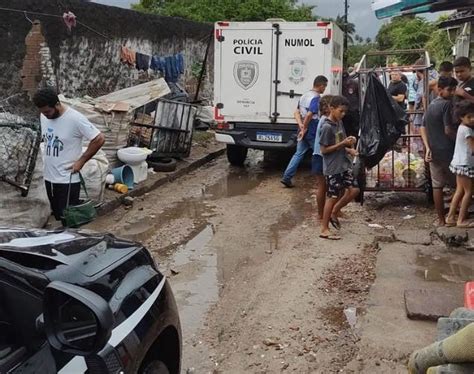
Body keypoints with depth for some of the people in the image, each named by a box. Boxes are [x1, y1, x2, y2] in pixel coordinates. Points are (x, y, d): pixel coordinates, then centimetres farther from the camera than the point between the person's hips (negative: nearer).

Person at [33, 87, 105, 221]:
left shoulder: (75, 119, -19)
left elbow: (99, 139, -16)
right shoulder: (44, 116, 1)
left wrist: (81, 161, -14)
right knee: (58, 217, 17)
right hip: (49, 178, 7)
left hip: (68, 180, -7)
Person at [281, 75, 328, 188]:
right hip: (312, 132, -8)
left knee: (299, 153, 10)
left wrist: (301, 125, 0)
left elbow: (297, 112, 12)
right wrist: (304, 129, -17)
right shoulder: (316, 98, -17)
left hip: (303, 131, 8)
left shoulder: (304, 96, 11)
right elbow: (309, 115, -25)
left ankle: (286, 177, 4)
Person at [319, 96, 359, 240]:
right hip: (333, 168, -8)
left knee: (354, 190, 7)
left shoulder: (340, 123, 9)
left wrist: (348, 149, -1)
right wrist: (343, 143, -20)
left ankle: (334, 213, 24)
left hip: (344, 165, 8)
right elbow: (324, 150, -17)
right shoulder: (327, 127, -17)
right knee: (332, 196, -2)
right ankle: (324, 229, 9)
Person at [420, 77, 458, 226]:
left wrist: (427, 148, 3)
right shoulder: (447, 104, -14)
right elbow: (448, 130, -18)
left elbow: (423, 128, 9)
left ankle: (441, 219, 15)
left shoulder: (431, 105, 11)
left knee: (437, 186, 9)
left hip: (434, 152, 7)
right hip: (448, 152, -7)